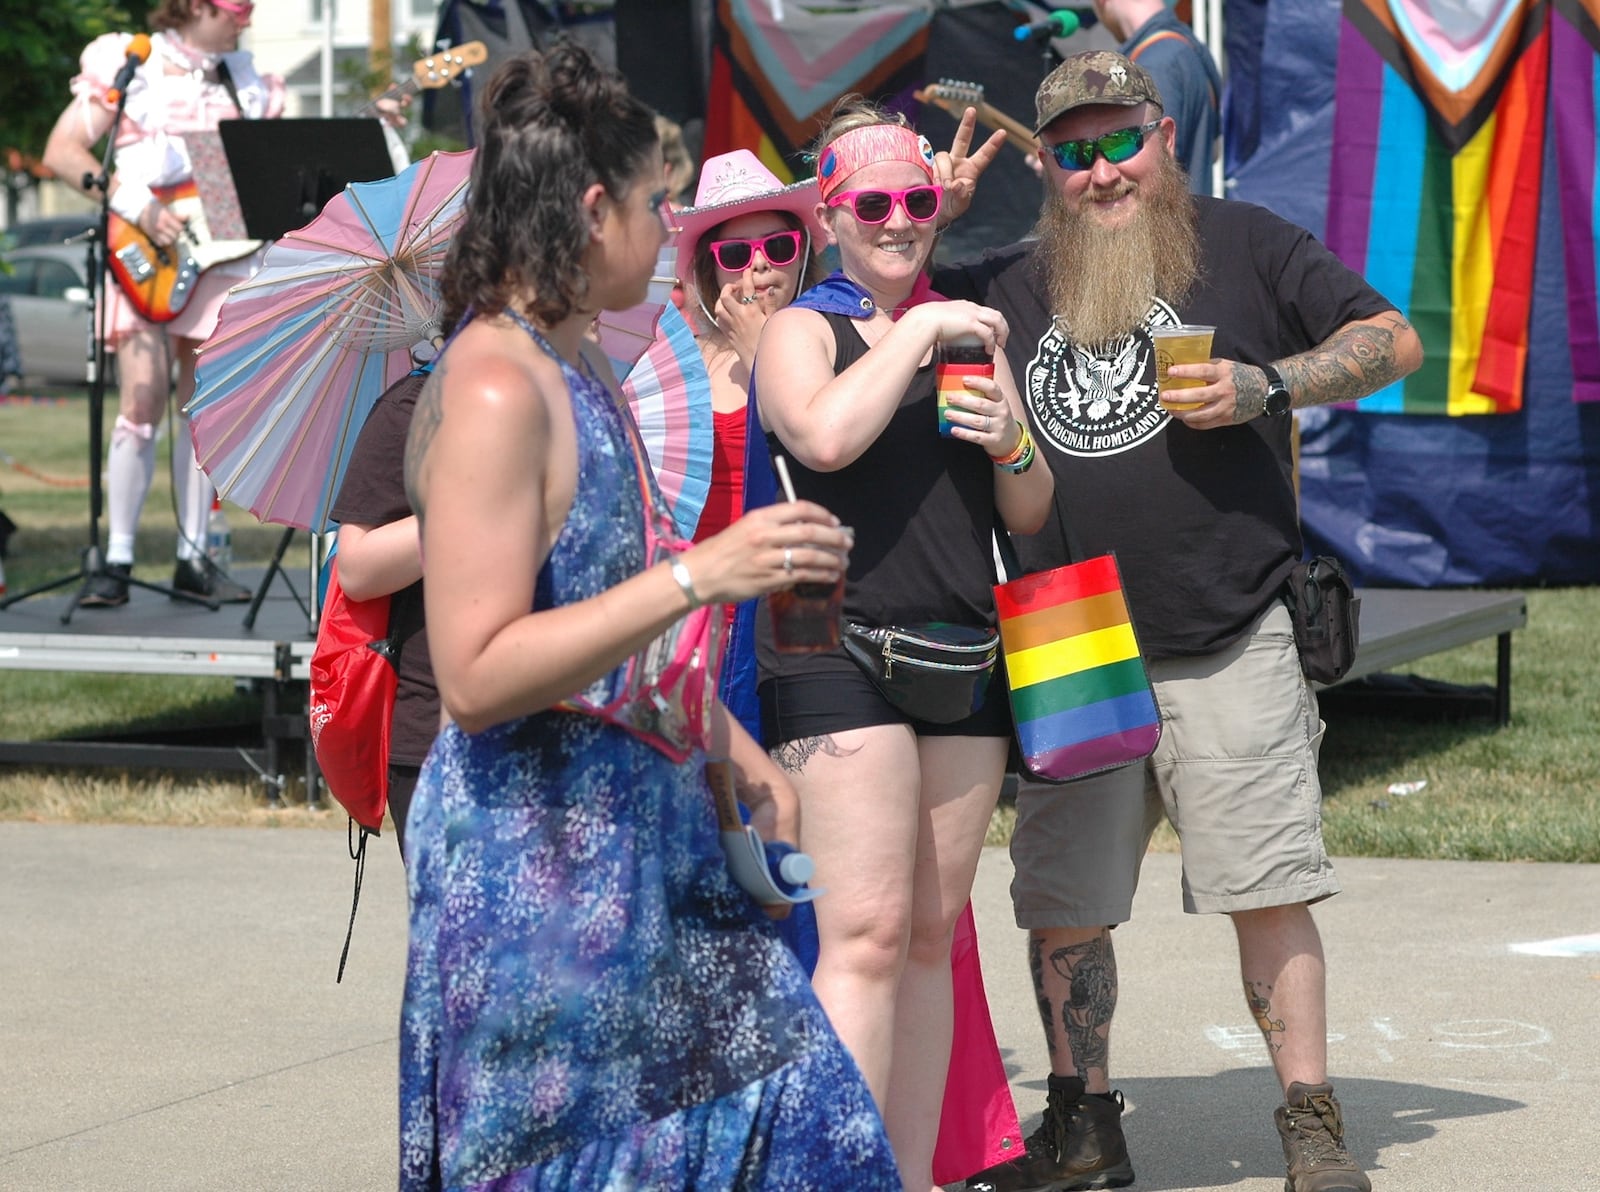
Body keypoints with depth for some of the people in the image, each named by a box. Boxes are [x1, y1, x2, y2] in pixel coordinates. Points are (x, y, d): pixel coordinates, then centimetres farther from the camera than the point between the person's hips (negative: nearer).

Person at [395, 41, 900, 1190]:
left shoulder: (578, 366, 12)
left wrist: (738, 752, 26)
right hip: (534, 848, -10)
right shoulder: (494, 388, -20)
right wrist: (699, 575, -29)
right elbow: (475, 675, -26)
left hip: (642, 826, 10)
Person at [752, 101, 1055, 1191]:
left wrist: (1011, 443, -3)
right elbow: (827, 434, -20)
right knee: (866, 934, -15)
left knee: (933, 935, 7)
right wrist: (921, 329, -11)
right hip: (839, 643, -6)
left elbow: (1031, 515, 19)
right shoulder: (802, 330, 3)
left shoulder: (967, 332, 19)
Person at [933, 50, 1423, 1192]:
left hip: (1229, 649, -3)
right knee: (1061, 908, 6)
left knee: (1269, 895, -3)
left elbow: (1392, 339, 3)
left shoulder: (1243, 244, 4)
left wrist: (1267, 386, -11)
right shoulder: (1012, 285, 13)